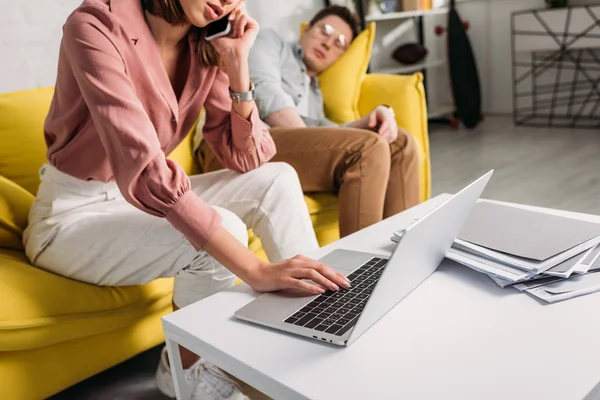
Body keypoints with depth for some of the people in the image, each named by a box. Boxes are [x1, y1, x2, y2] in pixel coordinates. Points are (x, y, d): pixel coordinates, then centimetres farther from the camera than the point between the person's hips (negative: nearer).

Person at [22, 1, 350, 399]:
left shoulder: (207, 44, -5)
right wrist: (255, 269, -44)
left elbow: (247, 160, -6)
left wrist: (238, 63, -18)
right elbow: (141, 168, -37)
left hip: (149, 198, 7)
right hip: (73, 215, -6)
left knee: (277, 179, -10)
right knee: (222, 233, -29)